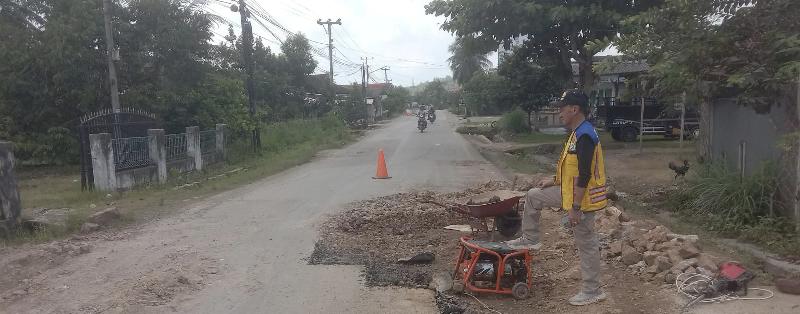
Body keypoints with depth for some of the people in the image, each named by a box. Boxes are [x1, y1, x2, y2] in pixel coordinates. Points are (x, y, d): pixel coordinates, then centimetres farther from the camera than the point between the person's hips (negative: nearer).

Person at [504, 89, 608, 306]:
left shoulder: (584, 136, -24)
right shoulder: (578, 133, 9)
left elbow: (584, 175, -27)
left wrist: (575, 208, -25)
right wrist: (554, 180, 19)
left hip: (581, 198, -10)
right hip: (570, 191, 10)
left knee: (586, 245, 2)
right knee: (533, 196, 16)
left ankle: (592, 291, 17)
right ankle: (530, 239, 27)